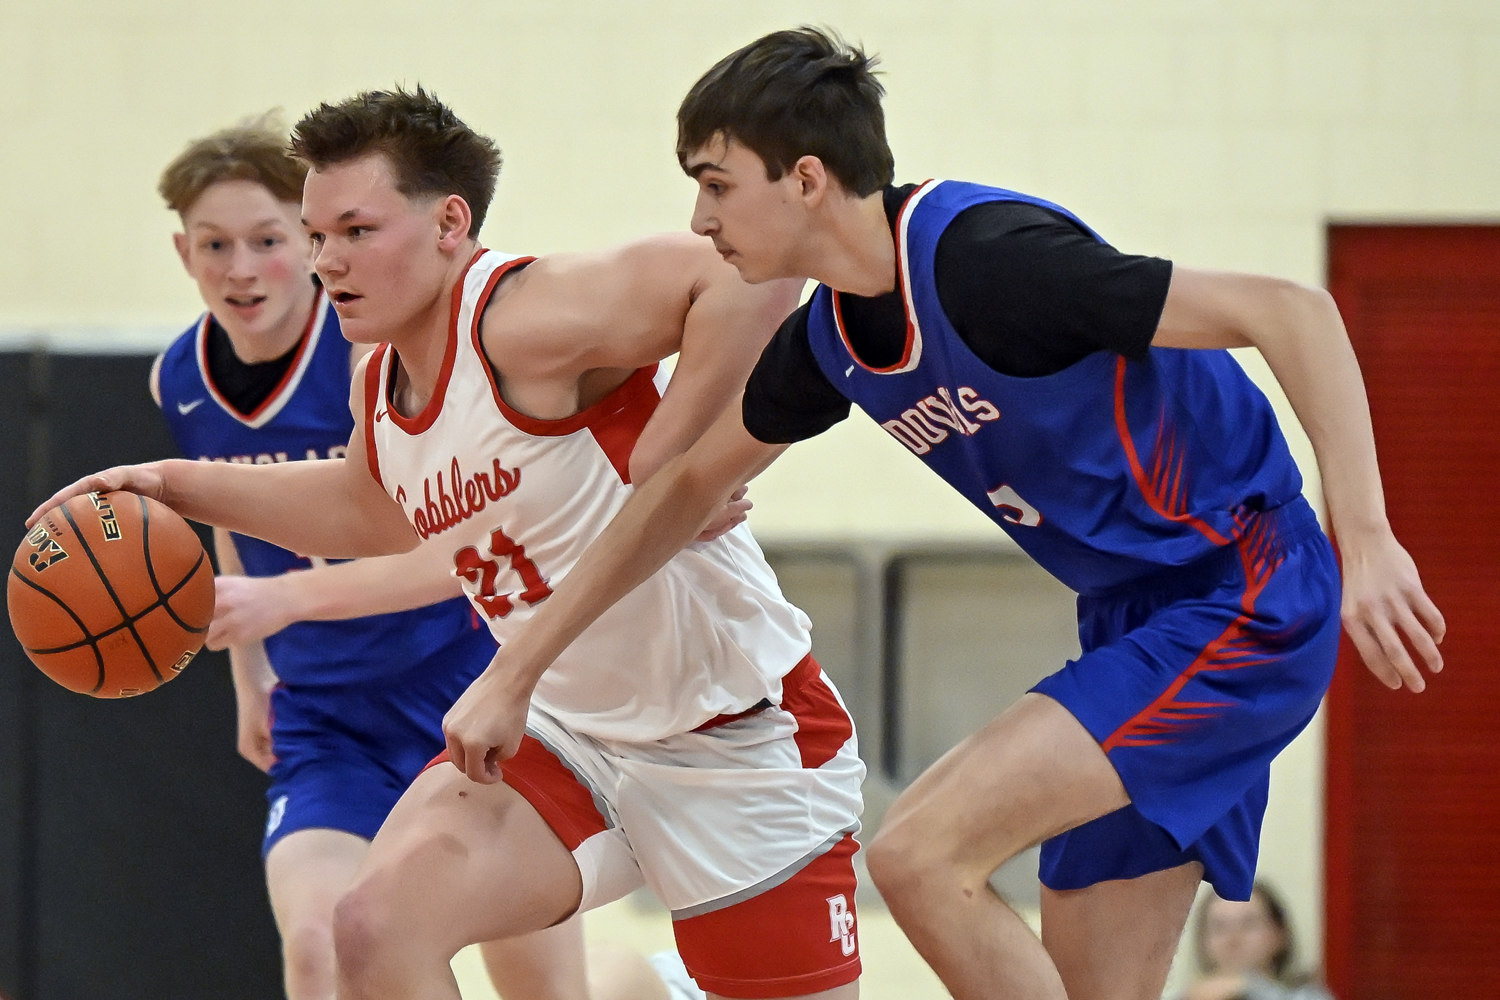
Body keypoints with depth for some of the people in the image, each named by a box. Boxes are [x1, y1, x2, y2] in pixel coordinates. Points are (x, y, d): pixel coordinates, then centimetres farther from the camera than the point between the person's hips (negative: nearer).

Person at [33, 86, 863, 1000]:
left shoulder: (527, 320, -25)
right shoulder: (380, 385, 2)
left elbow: (755, 274, -38)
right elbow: (369, 509, 27)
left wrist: (668, 464, -35)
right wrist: (180, 485, 19)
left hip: (739, 736, -7)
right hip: (567, 734, 7)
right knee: (381, 925, -16)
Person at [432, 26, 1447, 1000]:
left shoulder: (989, 259, -21)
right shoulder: (834, 334, 5)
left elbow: (1291, 313, -23)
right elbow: (690, 487, 21)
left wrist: (1366, 542, -31)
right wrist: (512, 675, 21)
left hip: (1246, 599, -9)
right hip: (1137, 620, 9)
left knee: (923, 853, -19)